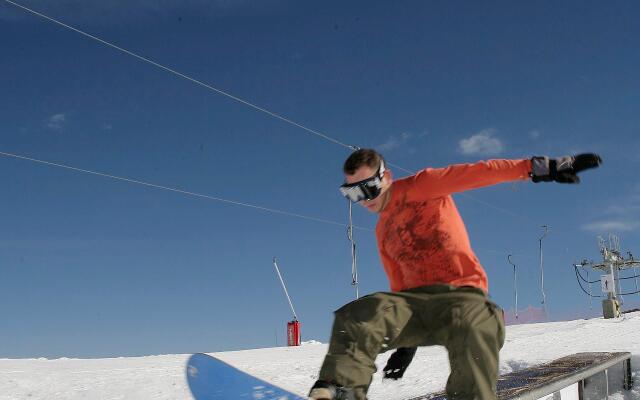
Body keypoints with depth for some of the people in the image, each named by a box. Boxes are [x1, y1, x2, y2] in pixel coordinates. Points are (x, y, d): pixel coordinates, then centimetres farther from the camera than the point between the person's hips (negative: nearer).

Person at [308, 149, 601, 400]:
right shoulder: (383, 233, 23)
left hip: (462, 292, -5)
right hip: (416, 300, 5)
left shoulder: (419, 187, 3)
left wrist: (539, 167, -18)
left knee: (474, 333, -38)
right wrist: (406, 342, 23)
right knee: (359, 315, -24)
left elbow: (477, 174, -8)